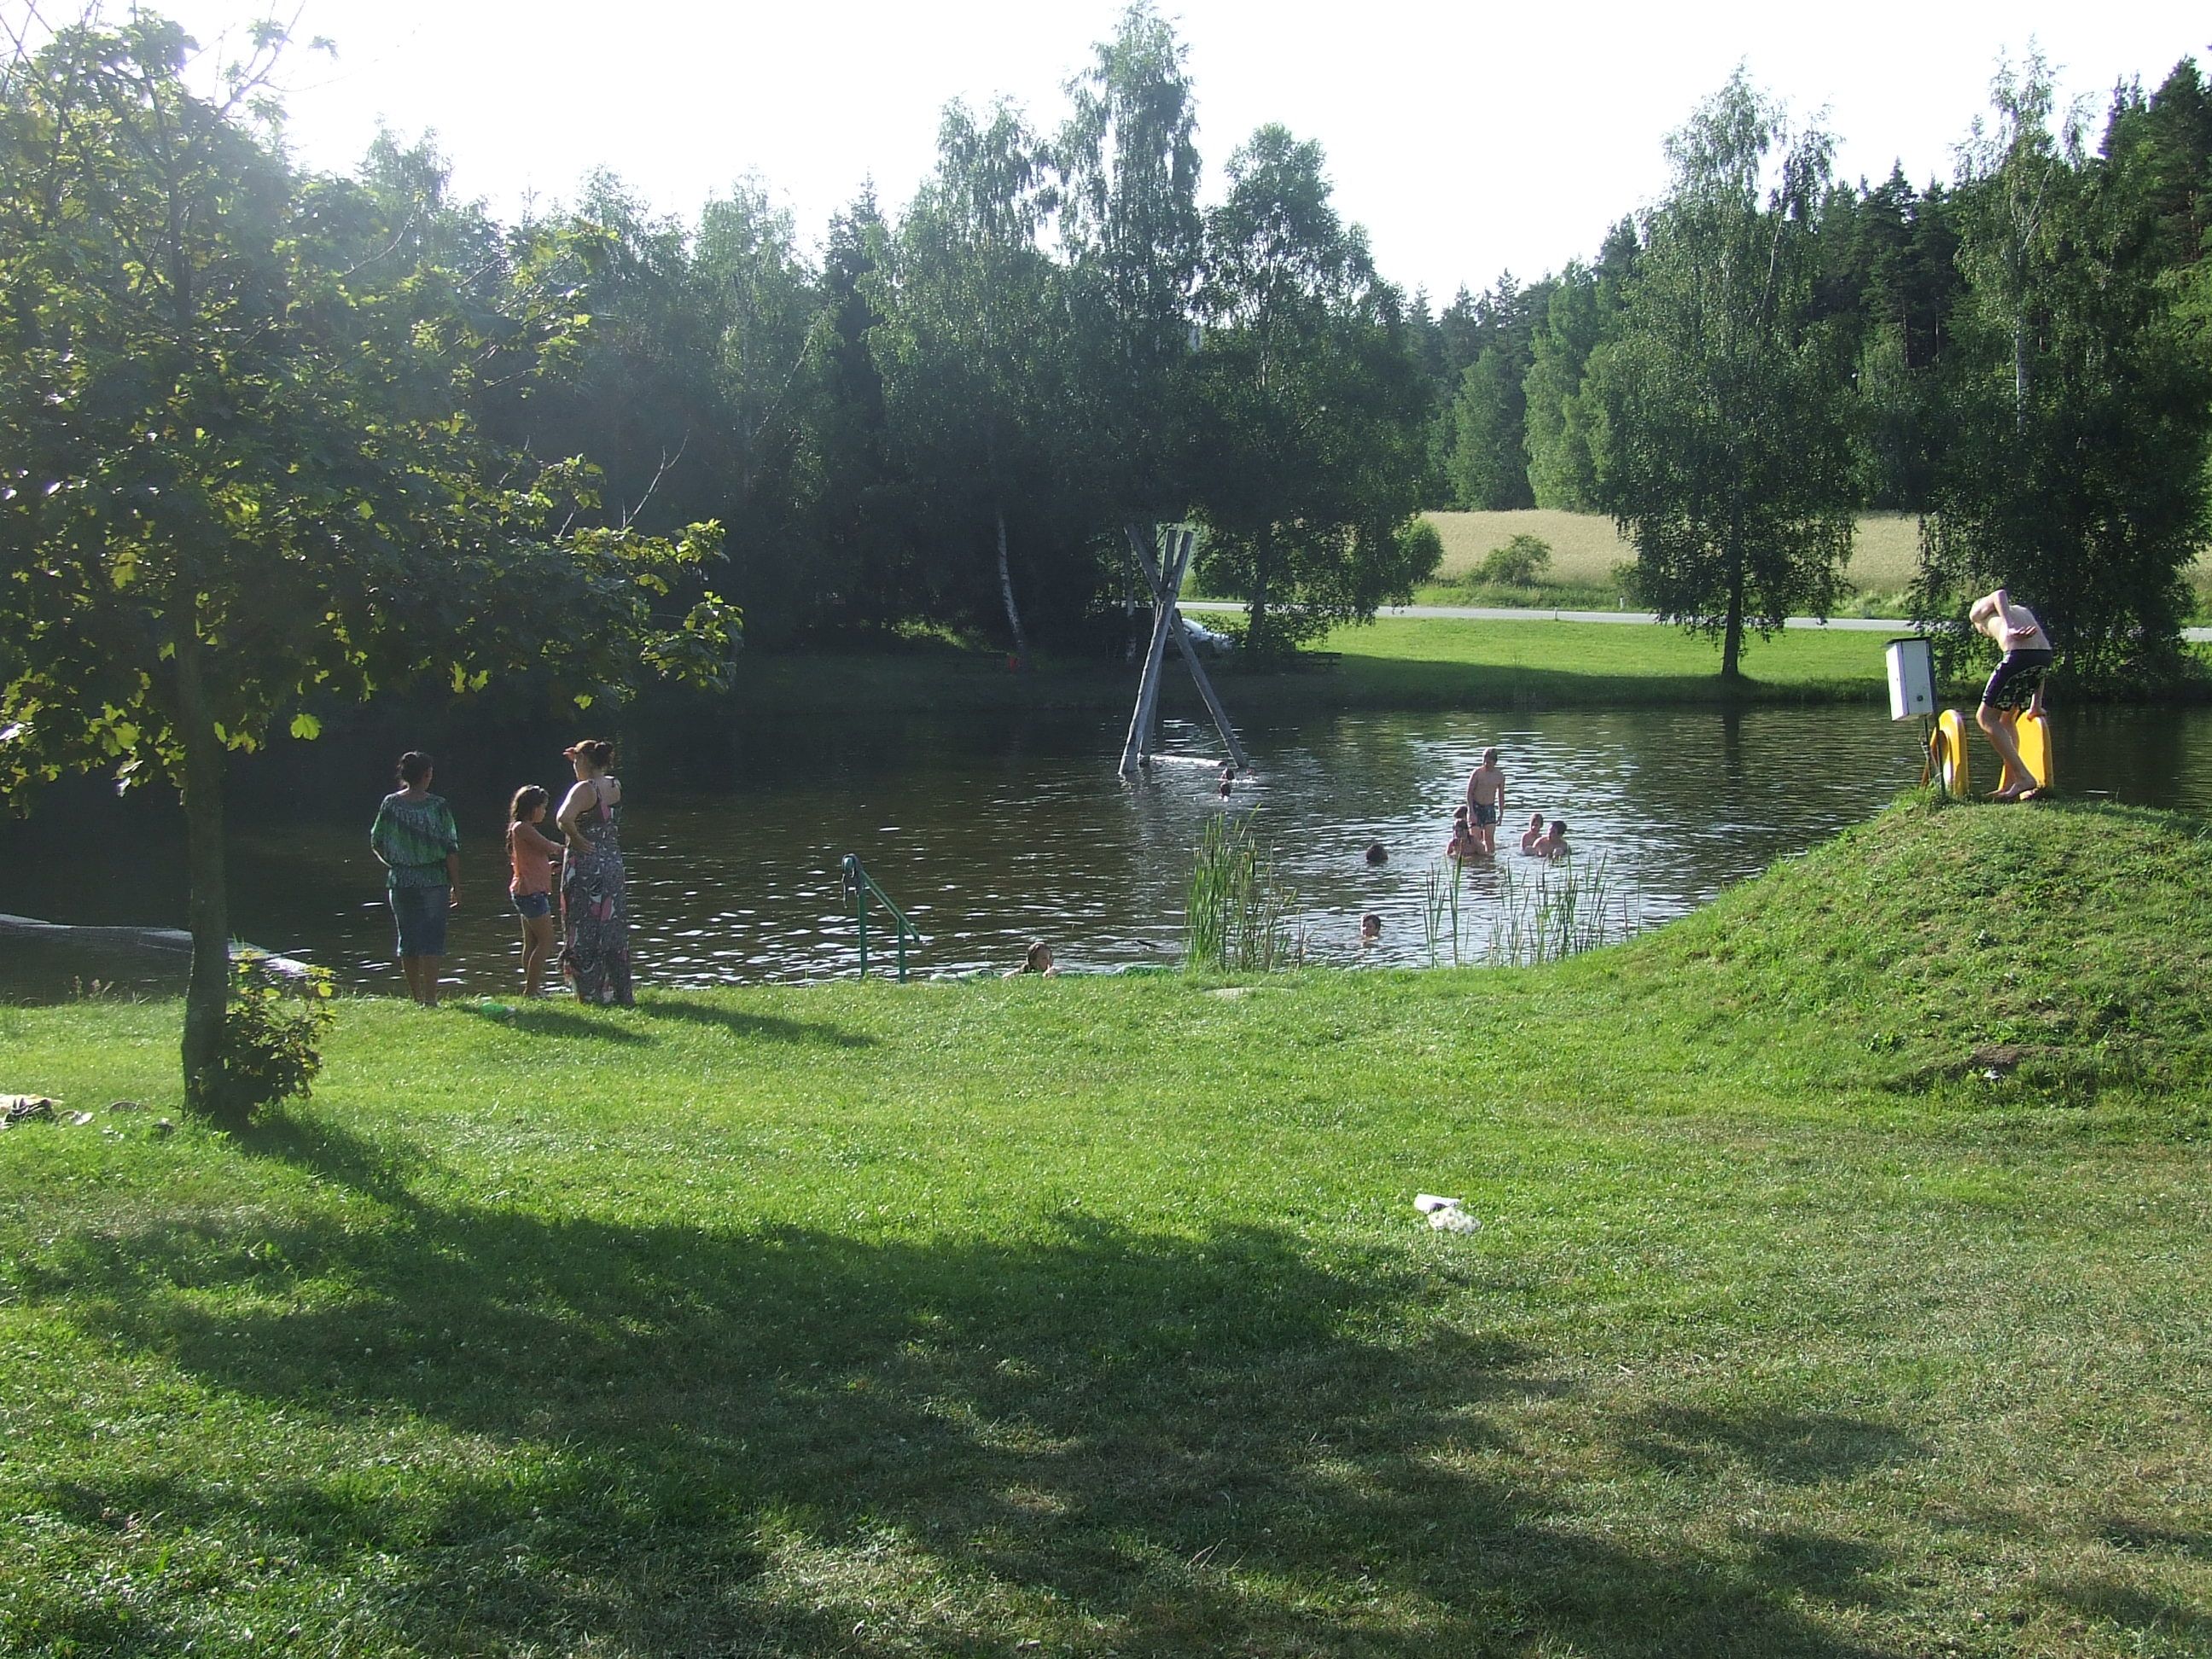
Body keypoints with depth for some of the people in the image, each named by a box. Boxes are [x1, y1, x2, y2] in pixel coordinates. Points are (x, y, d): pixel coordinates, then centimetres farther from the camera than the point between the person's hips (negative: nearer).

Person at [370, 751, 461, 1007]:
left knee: (407, 939, 12)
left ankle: (416, 998, 18)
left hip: (399, 881, 3)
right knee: (432, 939, -1)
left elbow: (376, 843, 7)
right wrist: (456, 886, 0)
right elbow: (451, 850, -8)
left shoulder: (390, 804, 0)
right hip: (433, 880, -3)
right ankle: (430, 998, -7)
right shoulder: (438, 806, -8)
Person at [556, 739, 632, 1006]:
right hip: (613, 864, 7)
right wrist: (578, 758, 25)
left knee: (585, 931, 1)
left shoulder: (584, 789, -14)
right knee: (613, 930, 13)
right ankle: (620, 993, 17)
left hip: (585, 867, -7)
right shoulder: (615, 786, 6)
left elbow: (564, 818, -32)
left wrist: (576, 839, -17)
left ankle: (590, 993, 3)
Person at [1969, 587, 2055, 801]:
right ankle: (2008, 785, 22)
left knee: (1985, 718, 4)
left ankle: (2024, 779, -5)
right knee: (2005, 719, 23)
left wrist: (2010, 629, -19)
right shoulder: (2021, 610, 37)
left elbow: (2000, 595, -3)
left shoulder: (1978, 612, 21)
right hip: (2046, 655, 7)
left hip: (2019, 655, -7)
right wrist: (2036, 703, 26)